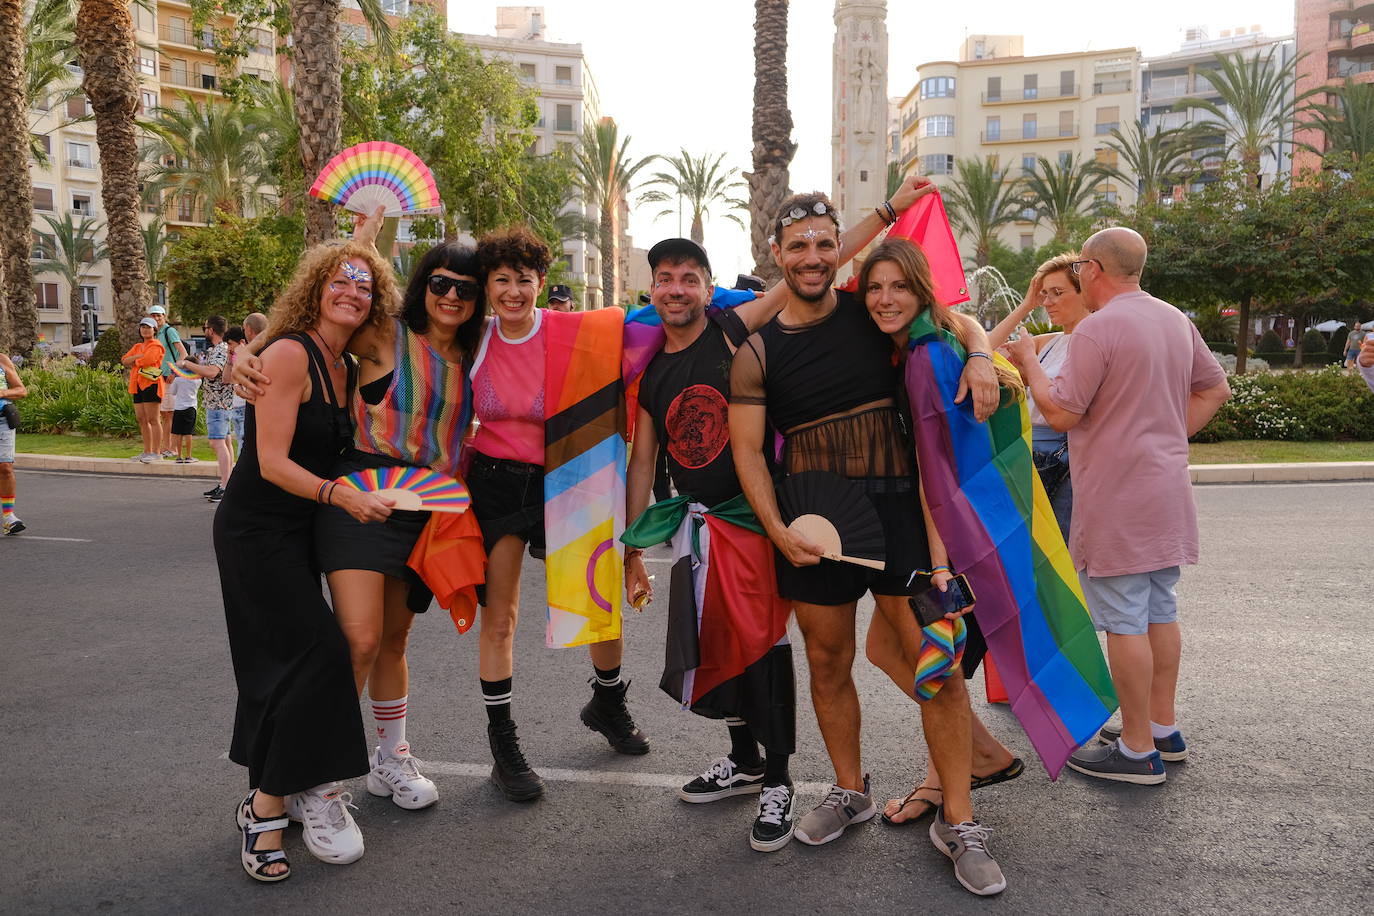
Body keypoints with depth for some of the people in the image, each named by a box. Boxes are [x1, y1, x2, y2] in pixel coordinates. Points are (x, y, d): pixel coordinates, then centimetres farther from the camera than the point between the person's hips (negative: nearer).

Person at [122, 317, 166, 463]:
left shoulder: (156, 346, -4)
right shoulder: (137, 347, 23)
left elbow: (145, 361, -18)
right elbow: (124, 360, 11)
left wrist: (133, 361, 1)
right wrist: (138, 356, -6)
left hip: (150, 385, -9)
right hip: (138, 386, 9)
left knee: (153, 419, -9)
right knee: (141, 420, 11)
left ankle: (155, 453, -9)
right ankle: (147, 451, 18)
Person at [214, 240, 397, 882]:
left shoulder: (347, 368, 9)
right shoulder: (290, 354, -16)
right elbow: (273, 462, -20)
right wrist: (342, 496, -28)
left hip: (300, 531, 8)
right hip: (256, 531, -8)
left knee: (285, 661, 12)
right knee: (316, 649, -14)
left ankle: (269, 798, 25)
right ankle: (268, 804, -2)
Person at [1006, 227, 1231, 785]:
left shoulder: (1099, 328, -17)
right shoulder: (1176, 321, 11)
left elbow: (1061, 413, -18)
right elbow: (1215, 389, 18)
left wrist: (1029, 362, -4)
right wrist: (1171, 436, 15)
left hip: (1118, 498, -9)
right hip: (1167, 490, 9)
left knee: (1125, 621, -1)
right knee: (1159, 611, 17)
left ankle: (1138, 751, 7)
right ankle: (1163, 728, 28)